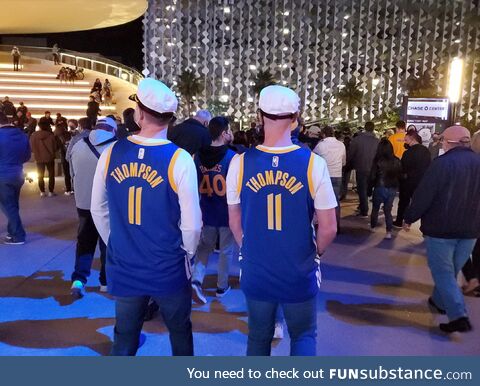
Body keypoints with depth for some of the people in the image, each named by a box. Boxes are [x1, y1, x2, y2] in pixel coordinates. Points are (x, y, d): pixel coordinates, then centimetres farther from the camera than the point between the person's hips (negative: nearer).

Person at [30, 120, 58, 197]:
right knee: (51, 174, 12)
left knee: (40, 175, 14)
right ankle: (51, 191, 11)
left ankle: (42, 192, 15)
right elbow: (56, 147, -9)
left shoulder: (33, 136, -10)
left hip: (39, 158, 2)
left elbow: (31, 147, -2)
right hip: (49, 157, -1)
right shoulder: (51, 135, -16)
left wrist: (36, 153, 14)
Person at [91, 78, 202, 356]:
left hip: (123, 269, 3)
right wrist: (187, 253, 6)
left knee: (124, 341, 19)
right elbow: (192, 223, -15)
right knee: (180, 334, 21)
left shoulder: (111, 154, -6)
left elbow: (98, 211, 4)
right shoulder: (179, 159, -17)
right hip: (169, 270, -2)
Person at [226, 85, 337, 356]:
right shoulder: (313, 163, -15)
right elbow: (329, 228, -10)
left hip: (255, 272, 2)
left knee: (259, 338, 23)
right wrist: (315, 254, 10)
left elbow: (235, 222, 1)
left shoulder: (240, 162, -10)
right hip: (300, 273, -1)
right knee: (304, 336, 22)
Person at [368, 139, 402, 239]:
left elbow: (373, 176, -10)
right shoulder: (397, 161, -2)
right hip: (392, 189, 3)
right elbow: (400, 176, 3)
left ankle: (373, 227, 29)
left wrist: (369, 189, -1)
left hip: (380, 188, -3)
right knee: (388, 210, 10)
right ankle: (389, 232, 3)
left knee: (375, 208, 17)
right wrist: (397, 187, 13)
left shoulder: (378, 161, -12)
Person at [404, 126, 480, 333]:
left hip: (441, 228, -6)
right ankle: (439, 300, 37)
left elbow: (423, 195, -17)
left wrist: (409, 218, -5)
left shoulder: (442, 163, -17)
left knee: (443, 272, 2)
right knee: (451, 270, 21)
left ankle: (459, 316, -6)